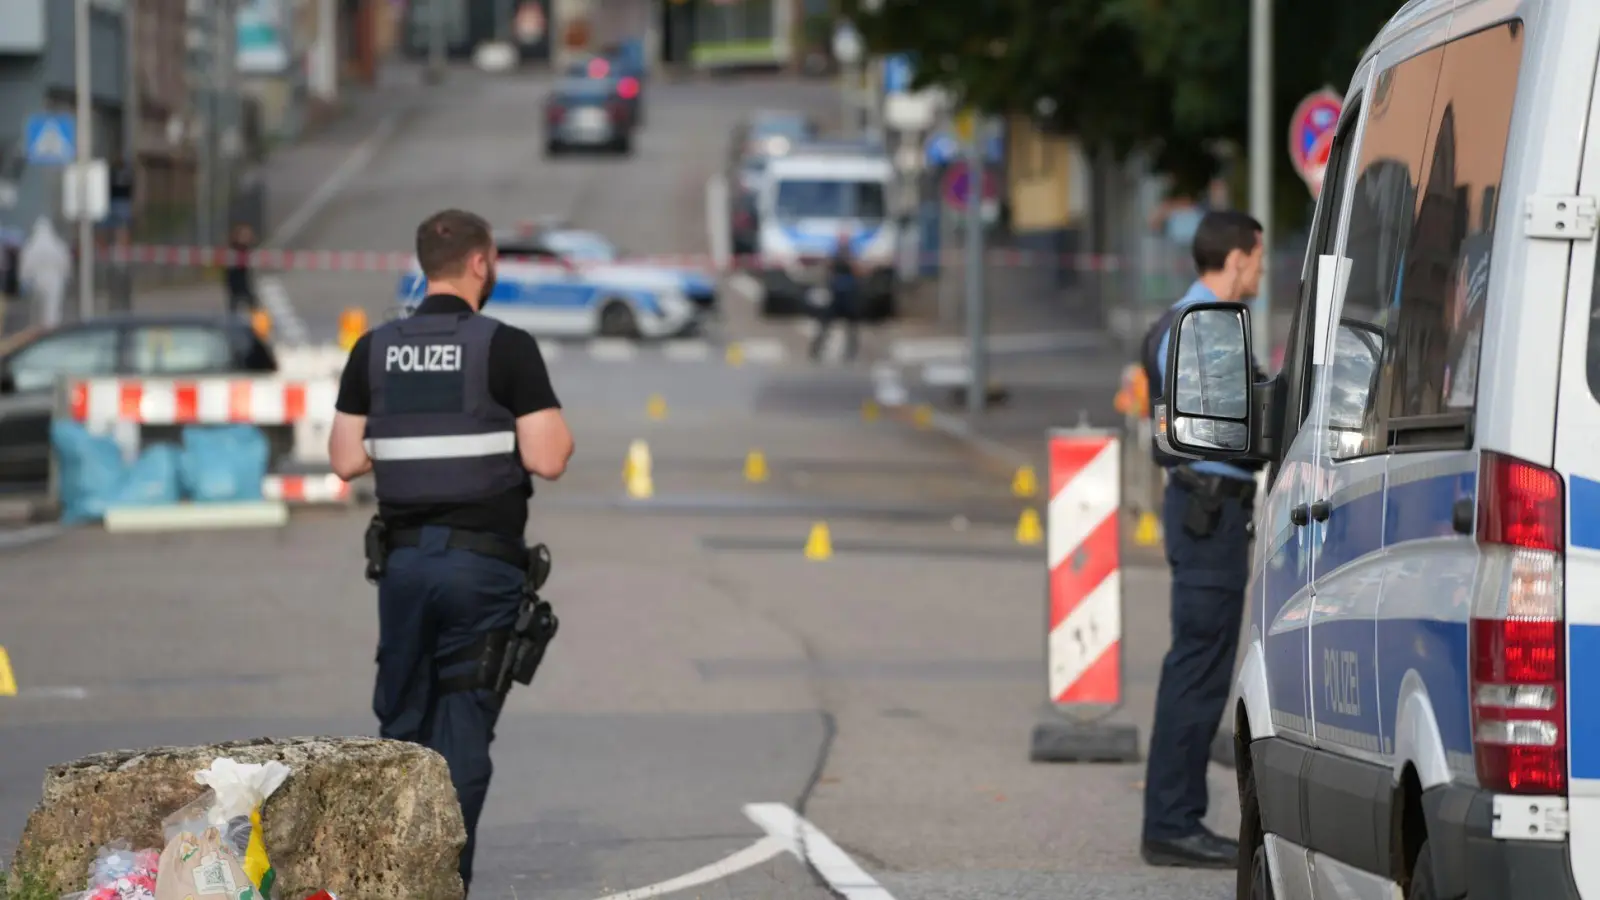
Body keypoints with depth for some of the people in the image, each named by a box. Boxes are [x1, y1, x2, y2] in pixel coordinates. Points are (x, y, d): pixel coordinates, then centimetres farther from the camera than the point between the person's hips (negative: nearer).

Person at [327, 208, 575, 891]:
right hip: (482, 563, -4)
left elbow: (346, 459, 4)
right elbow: (547, 458, -13)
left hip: (404, 559, 4)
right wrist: (559, 430, 8)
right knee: (463, 733, 0)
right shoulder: (506, 348, -9)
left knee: (402, 728, 14)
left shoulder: (374, 351, 4)